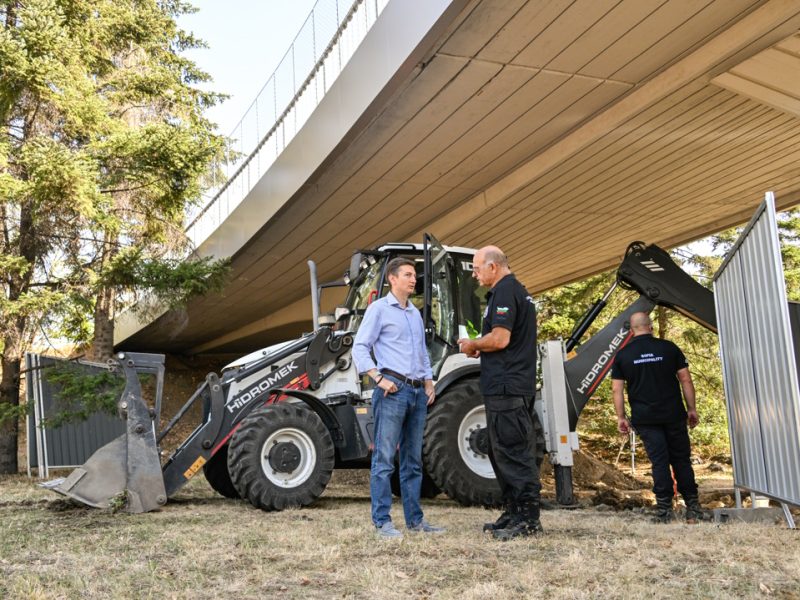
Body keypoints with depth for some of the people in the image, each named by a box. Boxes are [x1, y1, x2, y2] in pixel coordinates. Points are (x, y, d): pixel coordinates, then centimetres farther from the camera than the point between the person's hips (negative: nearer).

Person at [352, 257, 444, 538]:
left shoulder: (415, 313, 20)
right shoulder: (379, 309, -1)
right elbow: (360, 348, -7)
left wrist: (429, 383, 13)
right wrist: (379, 379, -16)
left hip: (418, 392, 7)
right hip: (393, 390, -7)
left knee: (412, 460, 11)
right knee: (384, 457, -6)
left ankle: (415, 519, 17)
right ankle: (382, 521, -2)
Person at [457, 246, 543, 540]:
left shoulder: (504, 292, -13)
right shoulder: (518, 291, 20)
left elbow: (500, 338, -22)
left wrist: (473, 344, -5)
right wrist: (479, 348, 17)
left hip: (505, 387, -11)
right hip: (517, 385, 11)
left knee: (513, 453, -6)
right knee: (502, 451, 15)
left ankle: (528, 518, -2)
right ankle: (514, 513, 21)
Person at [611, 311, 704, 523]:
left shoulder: (622, 355, 3)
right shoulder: (669, 347, 1)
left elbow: (616, 389, 1)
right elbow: (685, 380, 2)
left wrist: (621, 417, 7)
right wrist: (692, 409, 9)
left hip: (645, 418, 0)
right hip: (673, 415, 0)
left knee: (659, 461, 2)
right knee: (681, 459, 9)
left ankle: (664, 509, -1)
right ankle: (692, 507, 12)